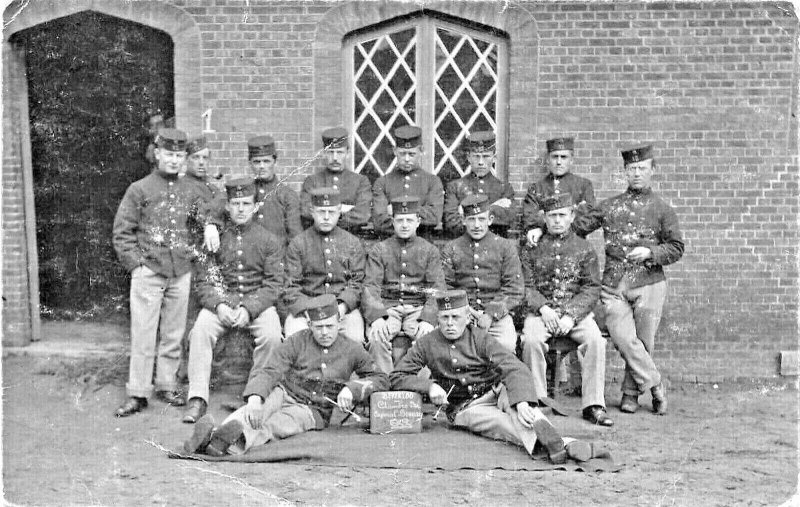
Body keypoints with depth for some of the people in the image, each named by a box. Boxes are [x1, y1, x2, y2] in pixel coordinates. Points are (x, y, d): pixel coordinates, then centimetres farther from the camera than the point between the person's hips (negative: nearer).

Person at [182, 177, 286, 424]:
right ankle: (197, 398, -20)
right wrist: (218, 305, -16)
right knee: (200, 331, -27)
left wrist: (248, 309, -17)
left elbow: (274, 284, -2)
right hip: (220, 301, 1)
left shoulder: (269, 240, 3)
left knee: (272, 334, -30)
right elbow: (203, 283, 5)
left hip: (258, 303, -1)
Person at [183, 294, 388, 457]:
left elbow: (381, 379, 11)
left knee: (275, 426, -36)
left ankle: (237, 443, -67)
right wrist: (255, 397, -31)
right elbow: (269, 371, -8)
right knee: (254, 413, -36)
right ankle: (209, 435, -62)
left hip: (312, 410, -1)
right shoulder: (297, 341, 1)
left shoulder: (352, 350, 4)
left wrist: (352, 388, -10)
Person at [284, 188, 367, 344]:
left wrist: (341, 308, -14)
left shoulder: (353, 243, 11)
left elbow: (356, 283, 5)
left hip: (344, 307, 1)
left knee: (355, 337, -28)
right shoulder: (297, 244, 7)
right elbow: (292, 287, 2)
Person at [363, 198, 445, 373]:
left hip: (418, 308, 0)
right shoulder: (378, 250, 11)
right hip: (387, 308, 0)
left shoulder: (430, 251, 11)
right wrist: (376, 317, -20)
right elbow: (370, 286, 0)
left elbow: (436, 289, 1)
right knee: (376, 338, -30)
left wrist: (428, 319, -19)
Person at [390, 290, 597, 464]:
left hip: (495, 393, 1)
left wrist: (522, 402, -37)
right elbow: (397, 376, 5)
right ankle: (563, 445, -56)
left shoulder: (480, 338, -3)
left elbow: (515, 368, -17)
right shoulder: (427, 344, 2)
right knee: (503, 423, -31)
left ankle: (547, 435, -58)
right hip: (464, 408, -1)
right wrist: (429, 386, -14)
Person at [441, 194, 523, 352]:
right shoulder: (451, 249, 13)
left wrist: (491, 314, -9)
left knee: (506, 345, -29)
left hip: (498, 314, 0)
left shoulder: (506, 247, 10)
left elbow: (515, 291, 3)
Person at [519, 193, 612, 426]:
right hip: (541, 311, 0)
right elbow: (526, 286, 4)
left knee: (595, 339, -28)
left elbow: (592, 289, 2)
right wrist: (543, 308, -14)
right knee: (531, 338, -31)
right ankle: (537, 400, -19)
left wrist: (571, 316, -13)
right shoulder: (534, 247, 9)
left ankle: (593, 405, -21)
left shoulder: (584, 248, 9)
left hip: (577, 312, 0)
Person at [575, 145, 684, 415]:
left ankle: (631, 393, 19)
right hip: (613, 286, 1)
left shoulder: (662, 209, 8)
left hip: (648, 284, -1)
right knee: (624, 340, -13)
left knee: (643, 341, 3)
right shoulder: (610, 205, 13)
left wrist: (650, 252, -12)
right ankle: (655, 386, 3)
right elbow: (579, 225, 12)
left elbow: (677, 248, 6)